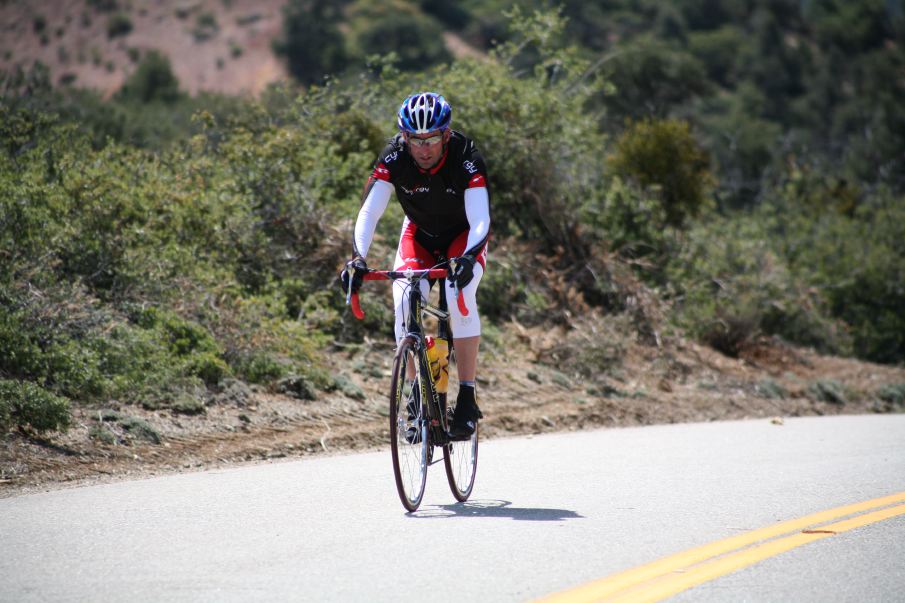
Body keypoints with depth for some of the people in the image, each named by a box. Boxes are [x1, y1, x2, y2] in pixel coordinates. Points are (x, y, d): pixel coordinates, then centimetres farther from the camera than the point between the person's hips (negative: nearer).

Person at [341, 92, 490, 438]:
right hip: (419, 233, 2)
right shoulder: (394, 158, -26)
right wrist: (358, 257, -48)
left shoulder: (466, 158, -31)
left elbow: (480, 219, -39)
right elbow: (369, 211, -31)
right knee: (405, 298, -24)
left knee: (459, 295, -30)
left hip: (463, 236, -2)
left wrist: (468, 258, -57)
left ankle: (467, 398, -23)